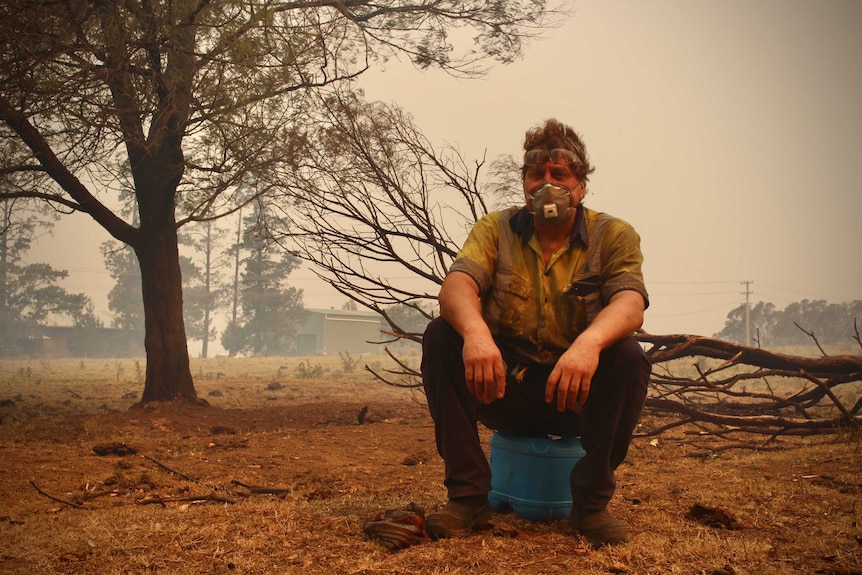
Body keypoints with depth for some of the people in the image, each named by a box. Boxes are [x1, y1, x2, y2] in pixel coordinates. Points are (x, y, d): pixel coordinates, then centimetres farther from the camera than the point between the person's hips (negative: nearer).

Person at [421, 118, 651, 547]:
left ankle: (591, 503, -11)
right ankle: (468, 496, -15)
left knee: (628, 357, -29)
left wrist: (590, 341, -44)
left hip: (577, 397, -1)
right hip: (503, 387, 1)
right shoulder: (496, 229, 1)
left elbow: (630, 302, -21)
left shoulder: (614, 235, -2)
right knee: (441, 337, -22)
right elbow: (456, 286, -17)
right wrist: (474, 330, -42)